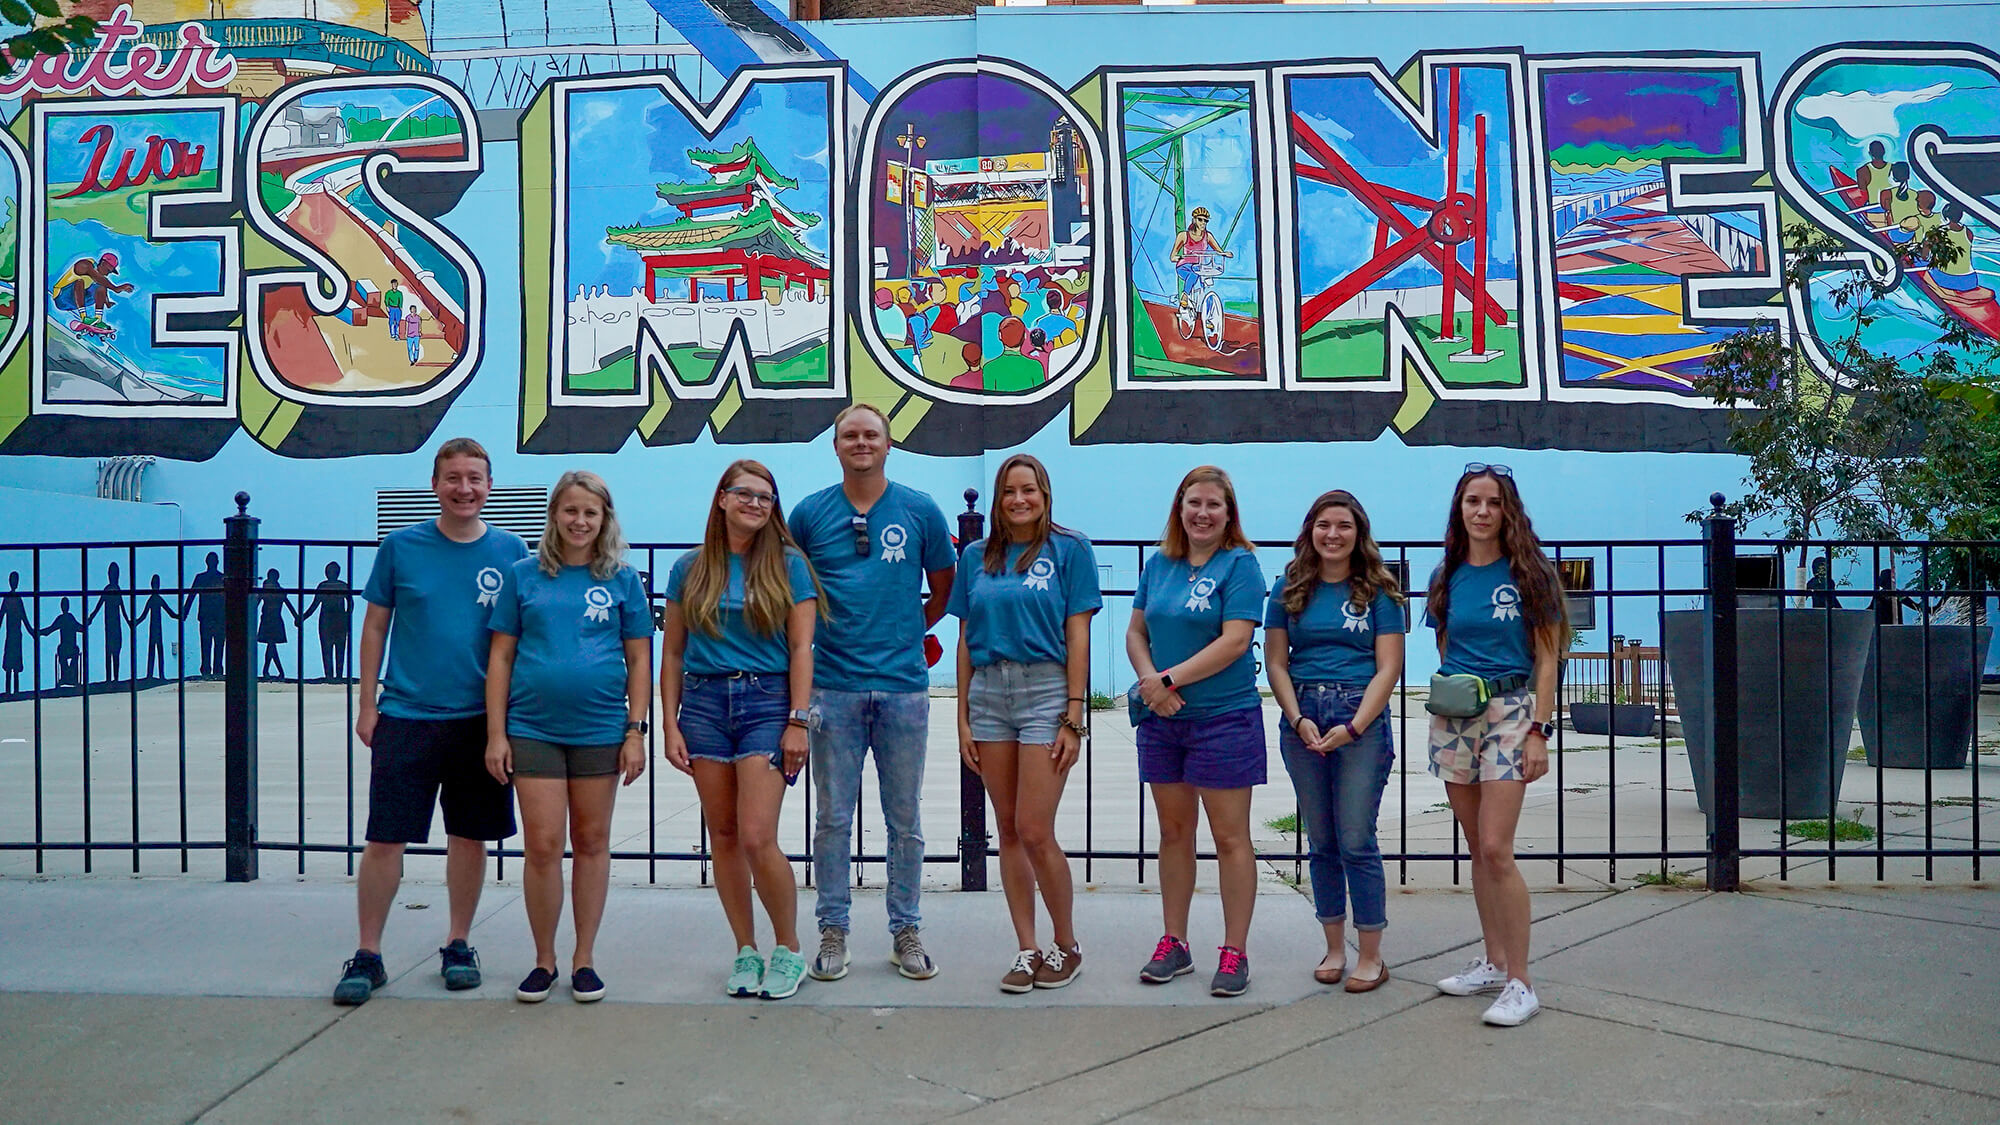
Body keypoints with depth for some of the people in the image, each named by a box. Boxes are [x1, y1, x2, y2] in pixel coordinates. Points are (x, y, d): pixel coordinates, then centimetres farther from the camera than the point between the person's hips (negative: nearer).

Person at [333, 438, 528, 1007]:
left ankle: (458, 944, 25)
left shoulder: (509, 550, 2)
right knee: (384, 839, 0)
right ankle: (367, 955, 12)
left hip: (481, 720, 1)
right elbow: (375, 627, 6)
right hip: (406, 718, -1)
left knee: (471, 836, 10)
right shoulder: (401, 547, 0)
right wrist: (367, 706, 3)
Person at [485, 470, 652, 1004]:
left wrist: (636, 731, 0)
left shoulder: (623, 580, 4)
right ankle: (543, 960, 15)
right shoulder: (523, 576, 4)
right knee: (541, 846, -1)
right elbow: (501, 657, 5)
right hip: (532, 729, 0)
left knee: (592, 843, 8)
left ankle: (585, 959, 19)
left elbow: (639, 660, 6)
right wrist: (496, 734, 0)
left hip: (600, 729, 0)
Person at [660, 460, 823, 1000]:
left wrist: (798, 721, -8)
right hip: (703, 702, 3)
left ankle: (788, 949, 8)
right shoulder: (691, 568, 9)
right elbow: (672, 652, 10)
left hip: (768, 701, -3)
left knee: (757, 838, -11)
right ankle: (745, 951, 19)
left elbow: (801, 648, -1)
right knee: (723, 836, 6)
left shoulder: (788, 565, 2)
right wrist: (670, 725, 4)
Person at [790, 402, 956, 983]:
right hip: (834, 686, 0)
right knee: (833, 819, 5)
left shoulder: (920, 511, 4)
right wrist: (826, 632, 9)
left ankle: (906, 931, 19)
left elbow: (943, 588, 15)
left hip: (903, 685, 0)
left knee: (905, 820, 8)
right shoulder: (810, 513, 4)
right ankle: (833, 932, 15)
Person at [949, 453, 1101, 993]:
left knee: (1035, 832, -7)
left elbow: (1077, 636, -3)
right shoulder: (976, 557, 11)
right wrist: (964, 717, 8)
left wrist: (1074, 716, -8)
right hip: (988, 692, 4)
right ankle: (1026, 950, 16)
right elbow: (966, 640, 13)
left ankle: (1067, 945, 12)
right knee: (1008, 831, 7)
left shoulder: (1069, 549, 0)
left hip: (1046, 689, -4)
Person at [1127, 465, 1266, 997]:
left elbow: (1235, 640, -15)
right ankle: (1174, 943, 23)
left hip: (1224, 717, -5)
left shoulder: (1240, 565, -6)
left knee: (1230, 837, 0)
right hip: (1161, 719, 6)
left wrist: (1169, 680, -16)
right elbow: (1136, 632, 12)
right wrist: (1150, 682, -8)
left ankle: (1234, 953, 8)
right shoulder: (1159, 565, 10)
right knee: (1173, 832, 13)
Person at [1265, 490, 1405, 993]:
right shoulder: (1289, 588, 8)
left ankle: (1371, 956, 6)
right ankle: (1334, 948, 19)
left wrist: (1353, 727, -13)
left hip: (1361, 717, -3)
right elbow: (1277, 662, 6)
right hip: (1302, 717, 3)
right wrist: (1299, 719, -7)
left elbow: (1388, 669, -3)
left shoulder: (1378, 591, 1)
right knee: (1322, 843, 9)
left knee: (1357, 842, -4)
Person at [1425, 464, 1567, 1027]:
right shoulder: (1448, 577, 10)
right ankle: (1493, 961, 21)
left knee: (1496, 850, -12)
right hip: (1453, 718, 5)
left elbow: (1547, 659, -3)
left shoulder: (1528, 573, -2)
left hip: (1510, 711, -5)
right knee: (1477, 848, 10)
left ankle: (1520, 982, -6)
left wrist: (1539, 731, -9)